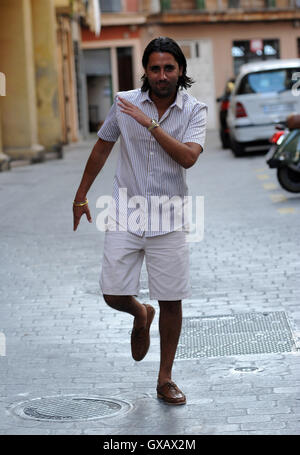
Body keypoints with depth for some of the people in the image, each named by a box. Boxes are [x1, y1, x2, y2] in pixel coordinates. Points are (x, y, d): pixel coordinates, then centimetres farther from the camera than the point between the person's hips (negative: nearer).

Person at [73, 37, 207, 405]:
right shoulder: (124, 103, -1)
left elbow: (188, 157, -21)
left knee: (171, 302, 2)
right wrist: (81, 196, 17)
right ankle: (141, 315, 35)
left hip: (168, 220, -1)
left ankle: (165, 379, 18)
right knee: (113, 295, -3)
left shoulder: (194, 111, -5)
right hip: (125, 217, 1)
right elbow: (102, 148, 12)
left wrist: (151, 124, -23)